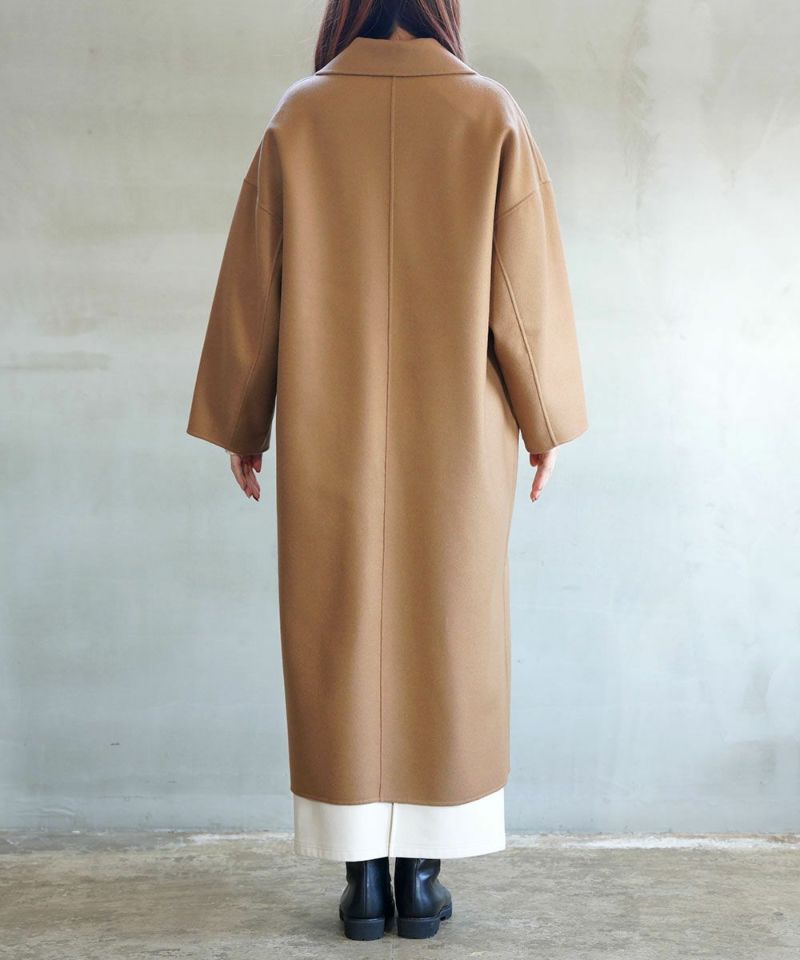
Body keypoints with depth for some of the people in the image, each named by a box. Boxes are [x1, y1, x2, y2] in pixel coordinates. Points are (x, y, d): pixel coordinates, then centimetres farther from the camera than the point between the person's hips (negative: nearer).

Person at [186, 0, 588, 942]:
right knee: (447, 635, 9)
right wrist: (545, 421, 8)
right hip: (457, 438, 0)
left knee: (339, 640, 8)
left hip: (330, 438, 0)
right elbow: (527, 290, -3)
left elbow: (251, 285, 1)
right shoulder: (492, 114, -2)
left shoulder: (298, 116, 0)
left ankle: (364, 876, 15)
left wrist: (241, 425, 10)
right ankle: (421, 874, 17)